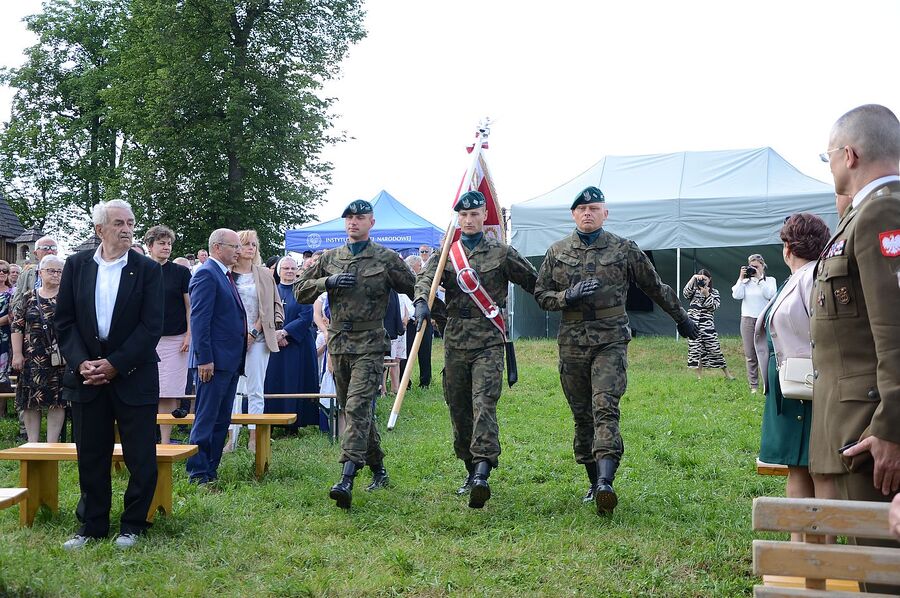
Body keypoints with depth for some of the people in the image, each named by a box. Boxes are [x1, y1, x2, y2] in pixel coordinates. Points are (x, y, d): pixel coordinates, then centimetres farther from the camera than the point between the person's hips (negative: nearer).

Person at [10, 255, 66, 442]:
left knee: (57, 400, -2)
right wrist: (17, 354, -3)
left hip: (60, 358, -1)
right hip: (32, 358, 1)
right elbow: (17, 326, 6)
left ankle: (52, 444, 5)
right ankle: (32, 444, 12)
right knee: (30, 400, 3)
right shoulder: (29, 298, 8)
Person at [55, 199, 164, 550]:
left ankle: (133, 525, 18)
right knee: (90, 455, 10)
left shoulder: (147, 270, -3)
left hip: (133, 375, -2)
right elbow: (64, 320, 4)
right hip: (87, 373, 2)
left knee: (141, 457, 3)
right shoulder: (77, 265, 4)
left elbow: (152, 326, -8)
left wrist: (115, 364, -14)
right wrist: (81, 363, -9)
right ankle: (92, 526, 23)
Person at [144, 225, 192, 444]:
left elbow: (190, 306, 3)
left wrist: (189, 335, -5)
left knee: (168, 393, -2)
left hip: (174, 339, -2)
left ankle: (165, 442, 3)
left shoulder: (181, 272, 3)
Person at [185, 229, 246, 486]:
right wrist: (204, 359, -22)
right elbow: (199, 319, -18)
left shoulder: (225, 275, 18)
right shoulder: (206, 274, -11)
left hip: (230, 361, 10)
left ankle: (211, 469, 20)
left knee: (221, 420, 13)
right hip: (215, 360, -10)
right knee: (206, 419, -5)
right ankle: (198, 473, 1)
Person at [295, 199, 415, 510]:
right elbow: (300, 291, 10)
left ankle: (347, 480, -23)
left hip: (369, 346, -5)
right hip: (338, 344, 5)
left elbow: (414, 289, 5)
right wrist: (328, 282, -5)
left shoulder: (386, 258, 0)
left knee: (357, 408, -17)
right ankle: (378, 470, 28)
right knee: (352, 410, 13)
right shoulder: (329, 258, 11)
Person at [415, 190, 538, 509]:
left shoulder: (502, 253, 6)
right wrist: (422, 302, -27)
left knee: (484, 404, -17)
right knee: (458, 408, 10)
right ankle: (471, 469, 24)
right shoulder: (446, 253, 11)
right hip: (455, 341, 4)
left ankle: (483, 473, -25)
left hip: (489, 342, -4)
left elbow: (534, 282, 11)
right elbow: (426, 278, -7)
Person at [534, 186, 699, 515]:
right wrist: (567, 296, -11)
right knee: (581, 415, 7)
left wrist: (681, 318, 21)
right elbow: (541, 294, 9)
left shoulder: (625, 249, 4)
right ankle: (594, 481, 19)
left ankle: (606, 481, -27)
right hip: (572, 343, 3)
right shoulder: (557, 252, 8)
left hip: (611, 342, -3)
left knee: (605, 407, -18)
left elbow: (655, 287, 13)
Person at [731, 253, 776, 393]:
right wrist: (741, 278, -4)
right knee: (750, 355, 2)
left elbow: (770, 295, -11)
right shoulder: (745, 281, 11)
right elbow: (736, 295, -4)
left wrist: (759, 278, -10)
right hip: (747, 320, 2)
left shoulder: (770, 280, 7)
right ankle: (753, 386, 7)